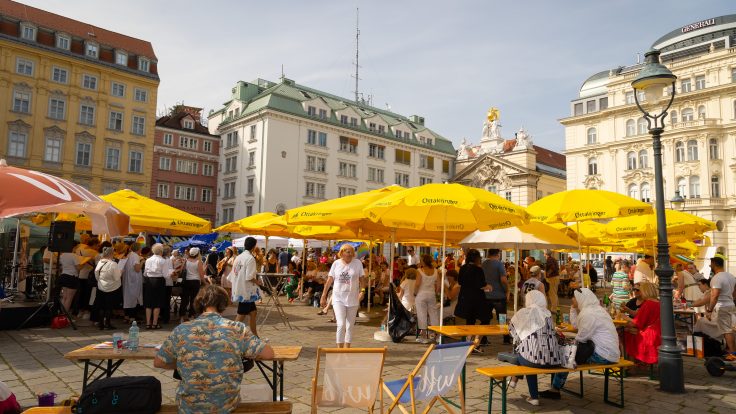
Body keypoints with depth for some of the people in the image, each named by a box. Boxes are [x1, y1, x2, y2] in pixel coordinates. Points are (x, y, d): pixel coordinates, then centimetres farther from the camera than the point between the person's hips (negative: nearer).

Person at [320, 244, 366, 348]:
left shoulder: (358, 263, -1)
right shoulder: (336, 263, -1)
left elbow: (362, 279, 4)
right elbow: (329, 280, 2)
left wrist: (362, 291, -7)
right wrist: (323, 296, 2)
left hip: (352, 299, 1)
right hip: (338, 299, -1)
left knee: (350, 326, 10)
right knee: (341, 325, -11)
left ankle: (347, 348, 22)